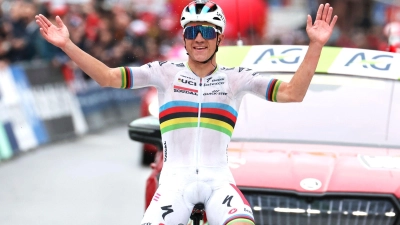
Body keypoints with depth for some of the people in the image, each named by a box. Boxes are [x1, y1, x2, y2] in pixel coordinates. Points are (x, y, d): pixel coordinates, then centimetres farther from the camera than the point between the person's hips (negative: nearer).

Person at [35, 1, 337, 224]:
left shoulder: (236, 77, 6)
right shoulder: (166, 73, 6)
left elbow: (292, 93, -3)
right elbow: (109, 77, -1)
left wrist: (315, 46, -13)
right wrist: (67, 45, -12)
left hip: (218, 178, 0)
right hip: (176, 178, 0)